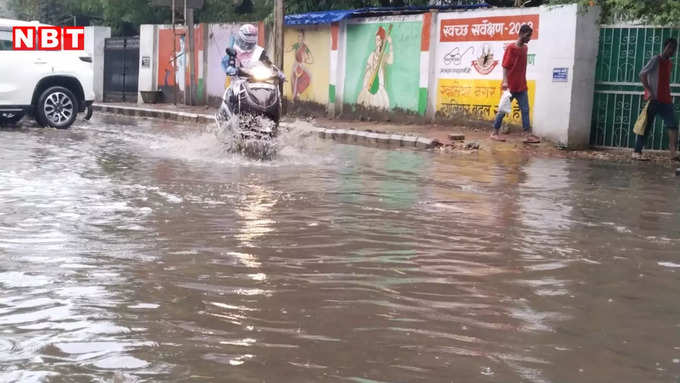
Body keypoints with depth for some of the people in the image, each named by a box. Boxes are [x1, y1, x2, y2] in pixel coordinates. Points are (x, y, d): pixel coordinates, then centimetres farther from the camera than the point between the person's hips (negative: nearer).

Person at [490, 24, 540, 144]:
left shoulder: (525, 48, 10)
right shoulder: (511, 48, -12)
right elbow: (505, 66, -17)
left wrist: (524, 82, 17)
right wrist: (505, 81, -26)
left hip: (522, 86, 7)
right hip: (510, 86, -7)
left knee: (525, 110, 1)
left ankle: (527, 135, 0)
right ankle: (495, 133, 12)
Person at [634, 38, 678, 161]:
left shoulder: (670, 64, 18)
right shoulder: (656, 60, -4)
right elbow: (642, 74, -13)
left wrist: (669, 96, 12)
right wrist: (649, 91, -20)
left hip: (666, 100, 7)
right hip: (654, 99, -7)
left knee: (673, 124, -5)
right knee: (646, 125, -3)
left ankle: (673, 153, -11)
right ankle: (637, 152, 3)